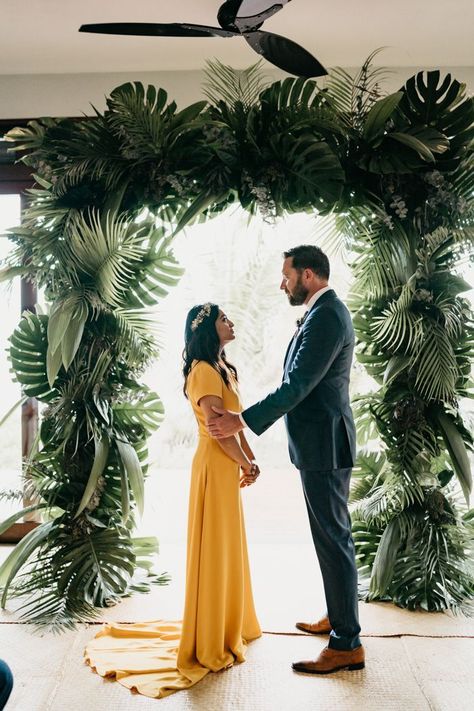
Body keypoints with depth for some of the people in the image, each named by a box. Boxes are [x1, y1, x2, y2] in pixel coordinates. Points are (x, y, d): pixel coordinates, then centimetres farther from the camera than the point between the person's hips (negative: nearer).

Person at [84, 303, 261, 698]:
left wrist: (250, 458, 4)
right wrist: (245, 464, -9)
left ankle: (229, 624, 38)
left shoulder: (224, 368, 14)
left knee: (229, 546, 20)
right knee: (214, 549, 1)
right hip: (216, 465, -10)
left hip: (229, 465, 10)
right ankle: (209, 644, 15)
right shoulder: (204, 370, -17)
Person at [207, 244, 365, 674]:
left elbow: (297, 385, -25)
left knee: (333, 539, -3)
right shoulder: (328, 312, 14)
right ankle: (338, 617, 34)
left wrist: (243, 422, -23)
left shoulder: (325, 317, -19)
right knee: (333, 535, 19)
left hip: (323, 447, -11)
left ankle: (346, 644, 8)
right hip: (323, 445, 11)